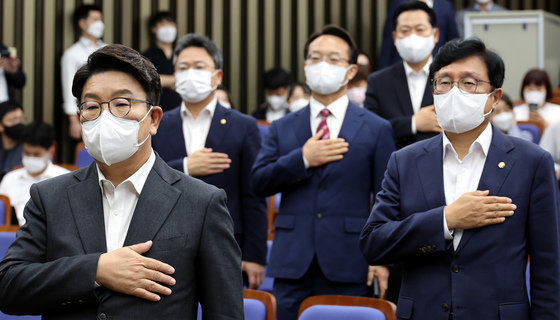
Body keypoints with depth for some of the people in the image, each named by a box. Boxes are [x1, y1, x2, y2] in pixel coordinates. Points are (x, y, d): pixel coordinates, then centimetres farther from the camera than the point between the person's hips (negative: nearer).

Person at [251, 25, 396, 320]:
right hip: (292, 265, 2)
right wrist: (303, 159, -10)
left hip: (347, 270, -2)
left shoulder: (376, 129, 6)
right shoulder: (281, 129, 13)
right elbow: (258, 182, 3)